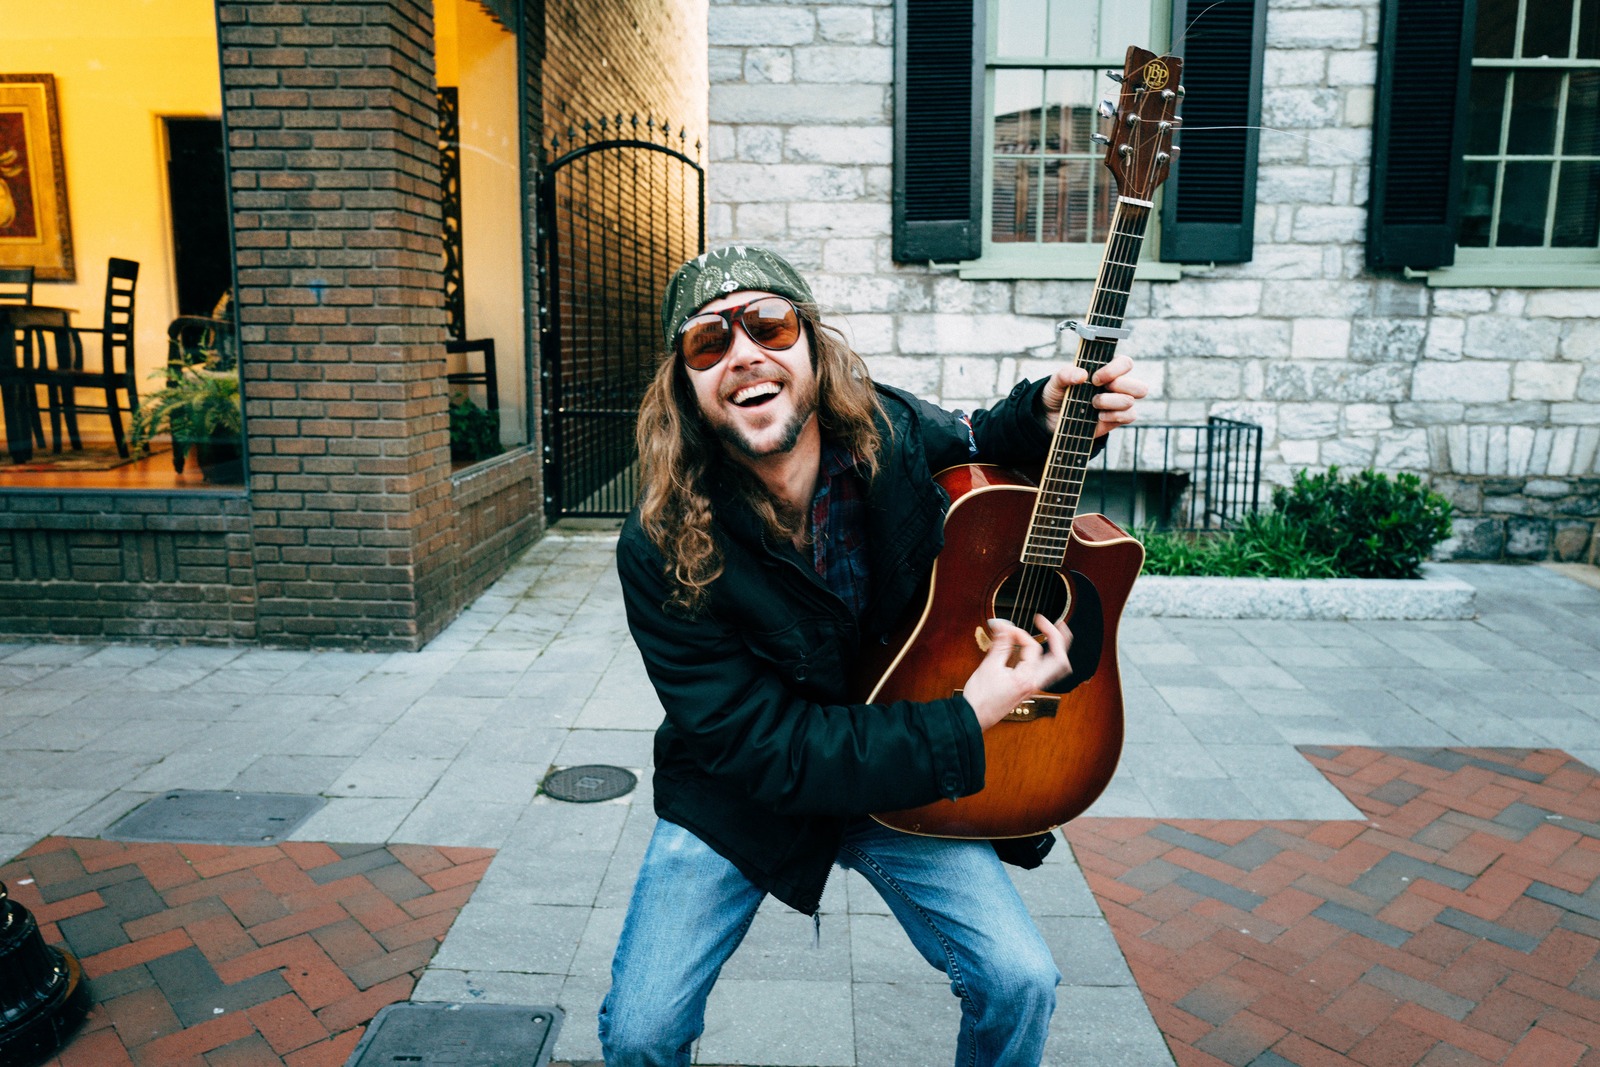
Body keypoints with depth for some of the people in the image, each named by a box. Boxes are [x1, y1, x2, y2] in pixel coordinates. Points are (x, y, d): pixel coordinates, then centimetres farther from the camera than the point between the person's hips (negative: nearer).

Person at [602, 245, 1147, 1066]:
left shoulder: (894, 435, -16)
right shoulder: (662, 549, -25)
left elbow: (978, 445, 10)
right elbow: (757, 745, -24)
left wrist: (1044, 413, -14)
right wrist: (964, 727, -27)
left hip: (906, 780, 3)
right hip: (737, 801, -2)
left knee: (1021, 984, -7)